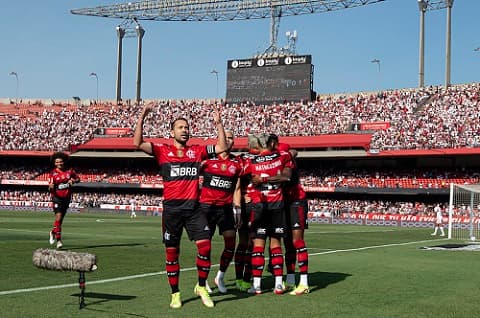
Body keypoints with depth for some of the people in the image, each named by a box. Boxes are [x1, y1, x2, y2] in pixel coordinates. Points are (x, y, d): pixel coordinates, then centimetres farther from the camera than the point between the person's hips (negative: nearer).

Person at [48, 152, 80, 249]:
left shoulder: (70, 171, 0)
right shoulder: (52, 173, -8)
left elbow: (78, 179, 13)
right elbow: (50, 189, -11)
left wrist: (73, 180, -10)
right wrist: (51, 187, -35)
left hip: (67, 198, 4)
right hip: (57, 198, -4)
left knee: (61, 219, 13)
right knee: (58, 217, -18)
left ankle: (53, 232, 40)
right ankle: (58, 240, -14)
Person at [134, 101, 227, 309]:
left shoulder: (197, 151, 11)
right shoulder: (162, 151, 4)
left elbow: (222, 147, 11)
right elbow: (138, 143, -6)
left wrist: (218, 123, 4)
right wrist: (142, 118, -12)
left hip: (193, 207, 2)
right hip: (172, 208, -2)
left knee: (205, 245, -9)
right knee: (172, 251, 4)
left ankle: (201, 287, 10)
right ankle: (175, 294, 17)